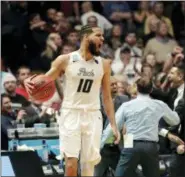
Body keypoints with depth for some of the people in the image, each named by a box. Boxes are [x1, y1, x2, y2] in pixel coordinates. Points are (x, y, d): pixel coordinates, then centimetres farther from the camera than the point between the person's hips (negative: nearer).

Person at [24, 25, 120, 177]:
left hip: (93, 116, 3)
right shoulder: (65, 60, -2)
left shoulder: (104, 64, 6)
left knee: (89, 165, 0)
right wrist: (30, 83, -20)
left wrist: (114, 125, 5)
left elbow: (107, 97, 11)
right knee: (71, 164, -12)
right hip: (71, 114, -3)